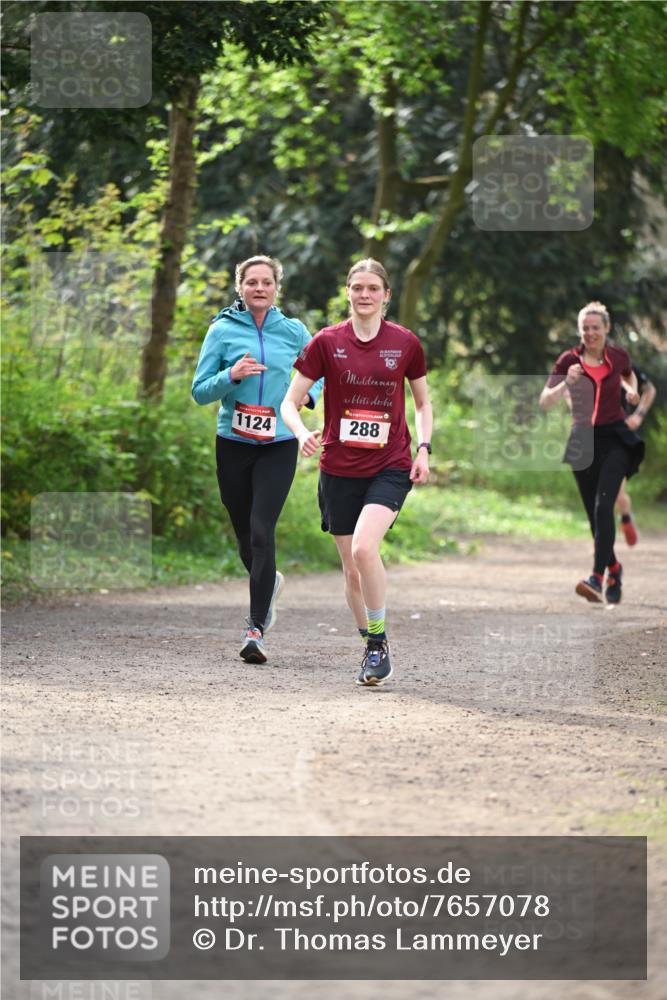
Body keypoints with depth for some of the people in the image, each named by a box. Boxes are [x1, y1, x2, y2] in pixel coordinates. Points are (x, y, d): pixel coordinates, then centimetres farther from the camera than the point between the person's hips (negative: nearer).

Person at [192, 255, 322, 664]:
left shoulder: (294, 331, 4)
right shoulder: (223, 330, 1)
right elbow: (200, 392, 1)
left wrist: (308, 394, -1)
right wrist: (231, 376, -17)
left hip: (278, 446, -1)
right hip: (233, 446, 1)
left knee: (261, 533, -15)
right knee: (245, 538, 9)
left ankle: (257, 630, -14)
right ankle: (270, 582, 43)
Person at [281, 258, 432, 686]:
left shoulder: (406, 343, 1)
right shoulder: (327, 342, -1)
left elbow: (423, 402, 15)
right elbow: (290, 402, 0)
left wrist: (424, 449, 1)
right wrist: (303, 433, -20)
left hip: (391, 466, -2)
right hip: (339, 470, 2)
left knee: (364, 547, -24)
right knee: (352, 569, 6)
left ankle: (379, 640, -9)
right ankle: (373, 650, 25)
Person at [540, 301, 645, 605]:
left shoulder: (618, 356, 0)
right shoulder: (569, 360, -4)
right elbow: (545, 402, -9)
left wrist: (631, 389, 4)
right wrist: (566, 383, -25)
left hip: (614, 437, -2)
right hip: (583, 440, 2)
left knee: (603, 505, -20)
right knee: (593, 512, 9)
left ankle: (598, 578, -28)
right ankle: (613, 567, 35)